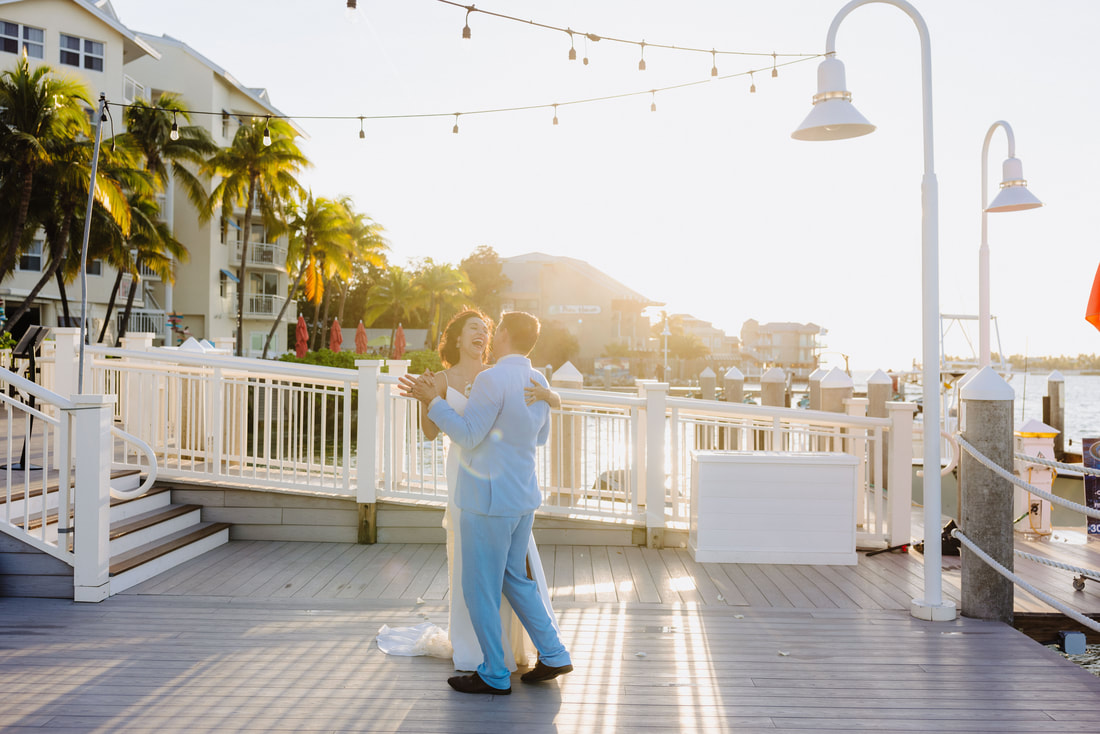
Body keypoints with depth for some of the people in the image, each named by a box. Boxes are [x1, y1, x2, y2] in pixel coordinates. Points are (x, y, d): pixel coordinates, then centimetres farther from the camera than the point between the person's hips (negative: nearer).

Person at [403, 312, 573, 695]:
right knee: (514, 578, 21)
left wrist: (435, 400, -11)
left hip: (488, 498, -8)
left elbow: (468, 436, -17)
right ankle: (553, 655, 22)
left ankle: (495, 675, 14)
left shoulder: (492, 379, -17)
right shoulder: (538, 381, 7)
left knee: (480, 588, 4)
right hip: (524, 496, 8)